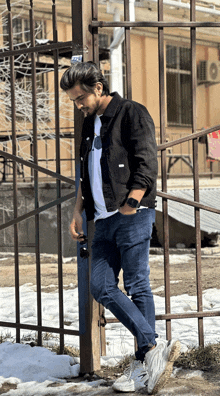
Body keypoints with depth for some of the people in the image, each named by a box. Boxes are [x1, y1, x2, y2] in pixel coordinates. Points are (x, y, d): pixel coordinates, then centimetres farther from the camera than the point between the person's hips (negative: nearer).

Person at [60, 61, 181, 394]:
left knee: (137, 287, -6)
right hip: (103, 220, 8)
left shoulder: (132, 113, -4)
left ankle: (144, 361, 0)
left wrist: (131, 203, -19)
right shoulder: (89, 125, 20)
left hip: (133, 216, -8)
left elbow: (147, 165, -11)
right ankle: (154, 347, -2)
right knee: (101, 287, -2)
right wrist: (78, 212, 18)